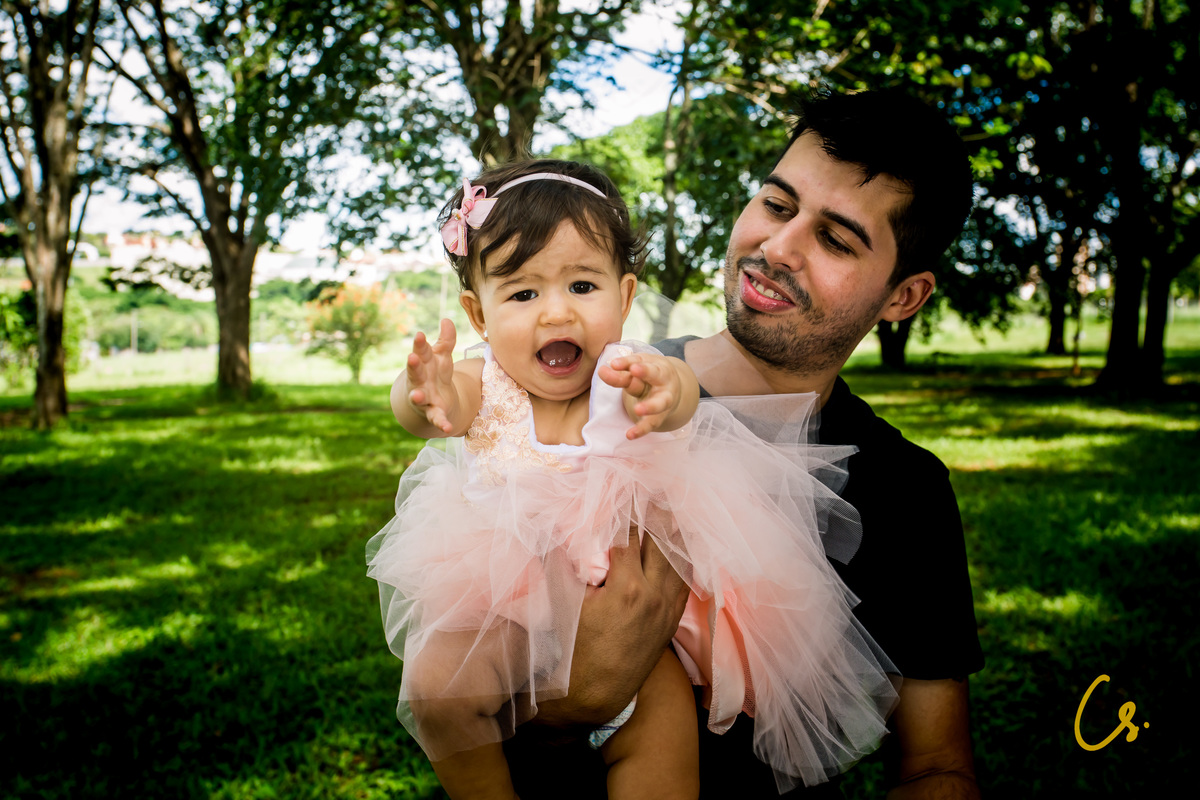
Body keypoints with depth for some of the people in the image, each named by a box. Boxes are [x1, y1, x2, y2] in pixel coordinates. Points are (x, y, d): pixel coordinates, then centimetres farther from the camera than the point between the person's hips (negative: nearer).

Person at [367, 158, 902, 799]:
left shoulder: (622, 375, -14)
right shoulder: (483, 386, -11)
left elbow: (680, 404, -38)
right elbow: (426, 409, -33)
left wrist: (667, 391, -64)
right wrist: (427, 398, -59)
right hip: (502, 604, 1)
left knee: (666, 715, -18)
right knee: (434, 685, -18)